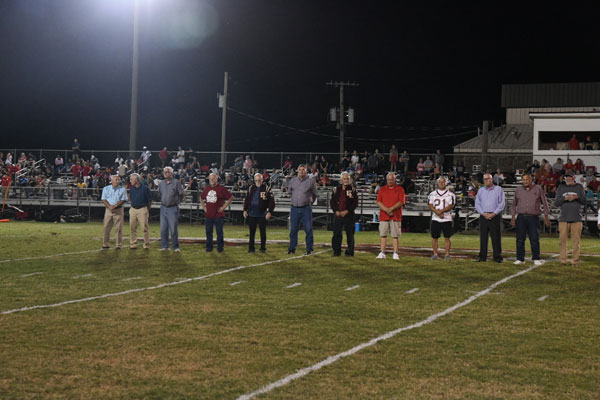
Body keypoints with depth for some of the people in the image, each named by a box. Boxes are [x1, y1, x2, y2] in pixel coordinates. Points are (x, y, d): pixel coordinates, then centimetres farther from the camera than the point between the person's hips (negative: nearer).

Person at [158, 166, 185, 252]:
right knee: (163, 229, 6)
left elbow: (182, 194, -1)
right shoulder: (161, 183, 9)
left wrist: (178, 201, 9)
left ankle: (176, 247, 4)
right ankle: (164, 246, 13)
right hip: (163, 208, 5)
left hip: (173, 208, -5)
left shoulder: (176, 182, -7)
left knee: (173, 229, -4)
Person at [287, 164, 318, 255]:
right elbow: (290, 192, 22)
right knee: (293, 229, 6)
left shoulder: (311, 181, -1)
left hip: (306, 209, -3)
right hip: (294, 208, 3)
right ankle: (292, 249, 13)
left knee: (308, 229, -3)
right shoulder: (292, 180, 8)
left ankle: (309, 249, 3)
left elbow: (315, 194, 9)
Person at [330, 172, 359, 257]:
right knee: (336, 233, 2)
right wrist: (336, 211, -7)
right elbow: (332, 201, 8)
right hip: (338, 214, 2)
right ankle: (337, 251, 11)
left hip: (349, 215, -2)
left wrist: (346, 211, -14)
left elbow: (355, 203, -5)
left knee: (350, 234, -1)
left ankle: (350, 251, 6)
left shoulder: (353, 190, 2)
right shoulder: (336, 189, 10)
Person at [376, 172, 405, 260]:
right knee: (383, 235, 2)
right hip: (383, 216, 2)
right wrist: (386, 210, -13)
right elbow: (379, 202, 2)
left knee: (395, 235, -2)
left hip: (395, 216, -2)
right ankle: (382, 253, 5)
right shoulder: (382, 189, 11)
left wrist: (391, 209, -15)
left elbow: (401, 202, -4)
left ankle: (395, 253, 0)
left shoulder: (400, 189, 6)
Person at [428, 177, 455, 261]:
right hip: (435, 219, 2)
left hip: (447, 219, -2)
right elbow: (431, 206, 1)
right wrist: (437, 212, -15)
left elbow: (450, 206, -8)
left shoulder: (450, 194, 2)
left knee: (447, 237, -2)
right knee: (434, 237, 2)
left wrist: (441, 211, -21)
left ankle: (447, 254, 3)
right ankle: (435, 254, 10)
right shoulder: (432, 194, 9)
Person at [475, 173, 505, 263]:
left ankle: (497, 257, 1)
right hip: (483, 216, 3)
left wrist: (494, 214, -11)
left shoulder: (498, 190, 4)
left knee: (496, 238, -3)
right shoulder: (480, 191, 14)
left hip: (495, 216, -3)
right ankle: (482, 256, 6)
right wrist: (483, 213, -6)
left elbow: (501, 204, -1)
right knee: (483, 237, 2)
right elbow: (477, 204, 10)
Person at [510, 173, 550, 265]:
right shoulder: (518, 190, 11)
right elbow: (513, 204, 16)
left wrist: (546, 217, 3)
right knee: (520, 239, 1)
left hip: (533, 218, -2)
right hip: (521, 218, 2)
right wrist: (513, 217, 7)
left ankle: (536, 259, 6)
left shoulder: (538, 189, 5)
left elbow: (545, 204, 8)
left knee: (534, 239, -3)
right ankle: (520, 259, 8)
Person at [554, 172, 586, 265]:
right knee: (563, 240, -3)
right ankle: (562, 260, 1)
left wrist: (577, 197, -10)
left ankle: (575, 260, 2)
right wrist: (565, 198, -11)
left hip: (576, 219, 0)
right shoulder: (561, 188, 11)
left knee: (576, 240, -3)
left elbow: (584, 202, 9)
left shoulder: (579, 187, 11)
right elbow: (556, 203, 6)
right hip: (563, 218, 0)